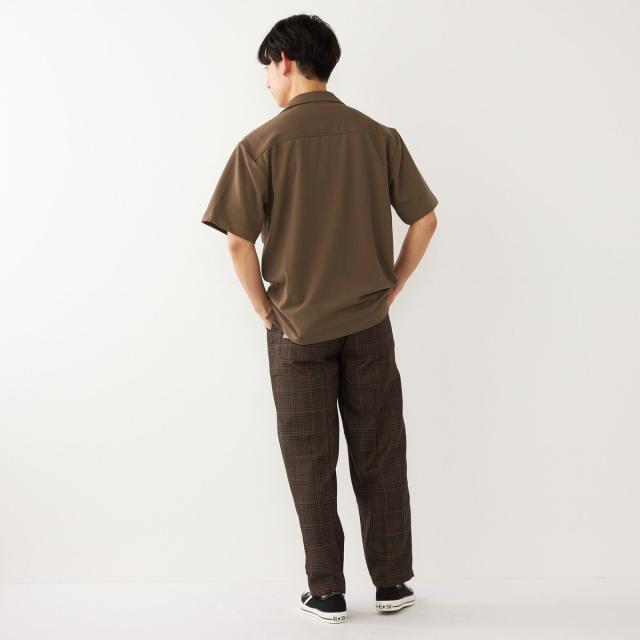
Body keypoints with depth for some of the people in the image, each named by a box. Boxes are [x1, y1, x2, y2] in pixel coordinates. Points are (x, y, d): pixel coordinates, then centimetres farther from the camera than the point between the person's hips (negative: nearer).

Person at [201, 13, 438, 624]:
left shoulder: (261, 145, -10)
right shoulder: (378, 137, -1)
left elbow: (239, 242, -14)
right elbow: (425, 221, 0)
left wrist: (266, 312, 0)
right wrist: (388, 293, 8)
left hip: (297, 329, -2)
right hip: (368, 325, 2)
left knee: (311, 464, 9)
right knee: (379, 457, 13)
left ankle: (327, 593, 17)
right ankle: (391, 583, 22)